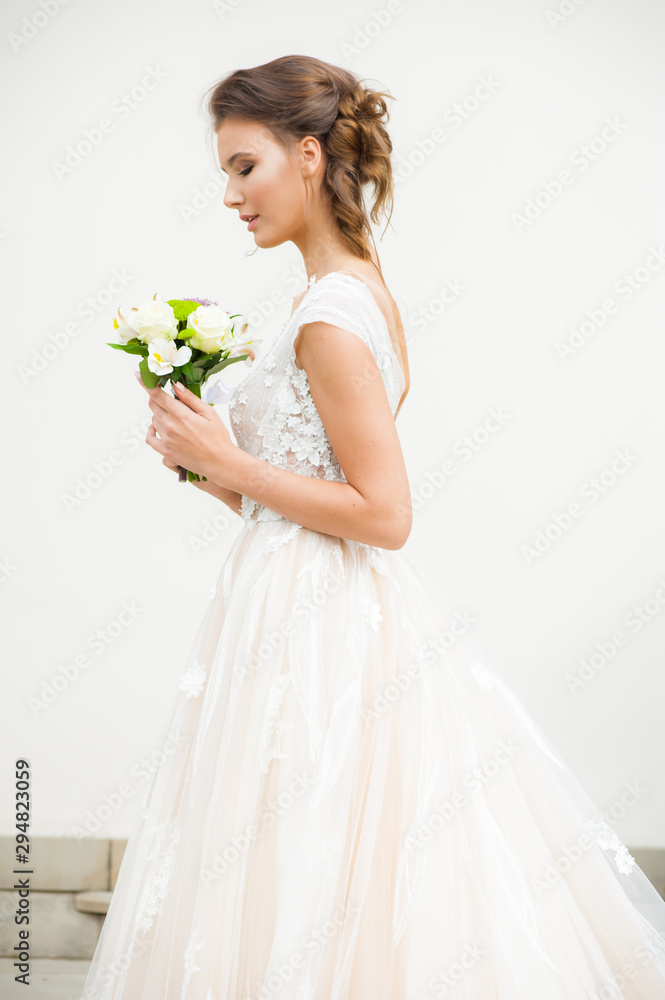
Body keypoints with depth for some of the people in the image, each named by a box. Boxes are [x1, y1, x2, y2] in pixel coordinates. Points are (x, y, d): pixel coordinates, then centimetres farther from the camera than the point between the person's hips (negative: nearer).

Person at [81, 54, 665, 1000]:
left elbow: (383, 514, -20)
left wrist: (227, 460, -14)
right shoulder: (365, 294, 12)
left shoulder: (330, 316, -17)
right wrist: (207, 464, 8)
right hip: (333, 612, 10)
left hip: (317, 629, -10)